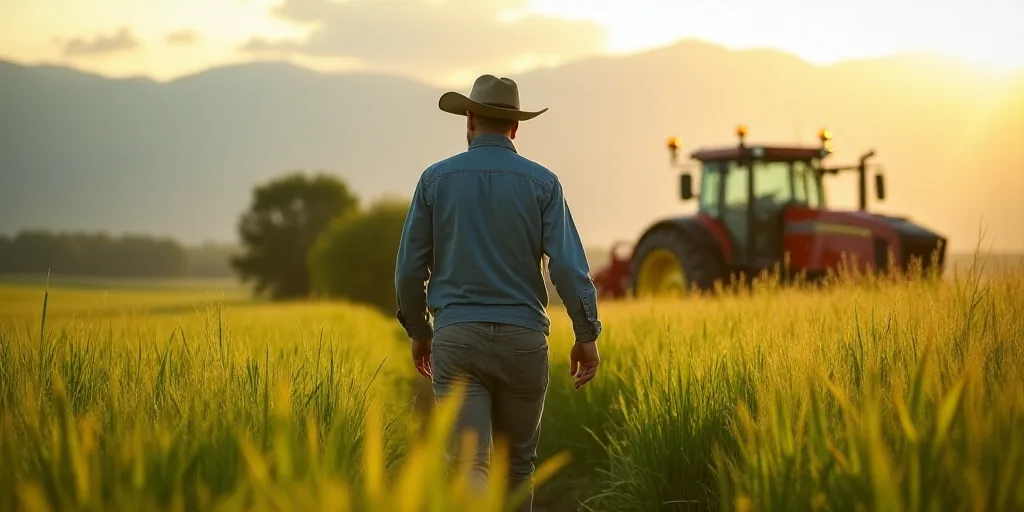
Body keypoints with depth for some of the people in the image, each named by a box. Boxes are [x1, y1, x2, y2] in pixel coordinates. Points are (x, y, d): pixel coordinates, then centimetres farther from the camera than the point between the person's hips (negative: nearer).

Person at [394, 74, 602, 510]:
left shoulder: (435, 179, 3)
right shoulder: (541, 183, 1)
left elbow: (410, 267, 4)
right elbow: (568, 264, -8)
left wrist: (418, 331, 18)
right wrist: (587, 335, -1)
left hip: (456, 337, -1)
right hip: (522, 338, 1)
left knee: (469, 463, -8)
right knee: (517, 462, 18)